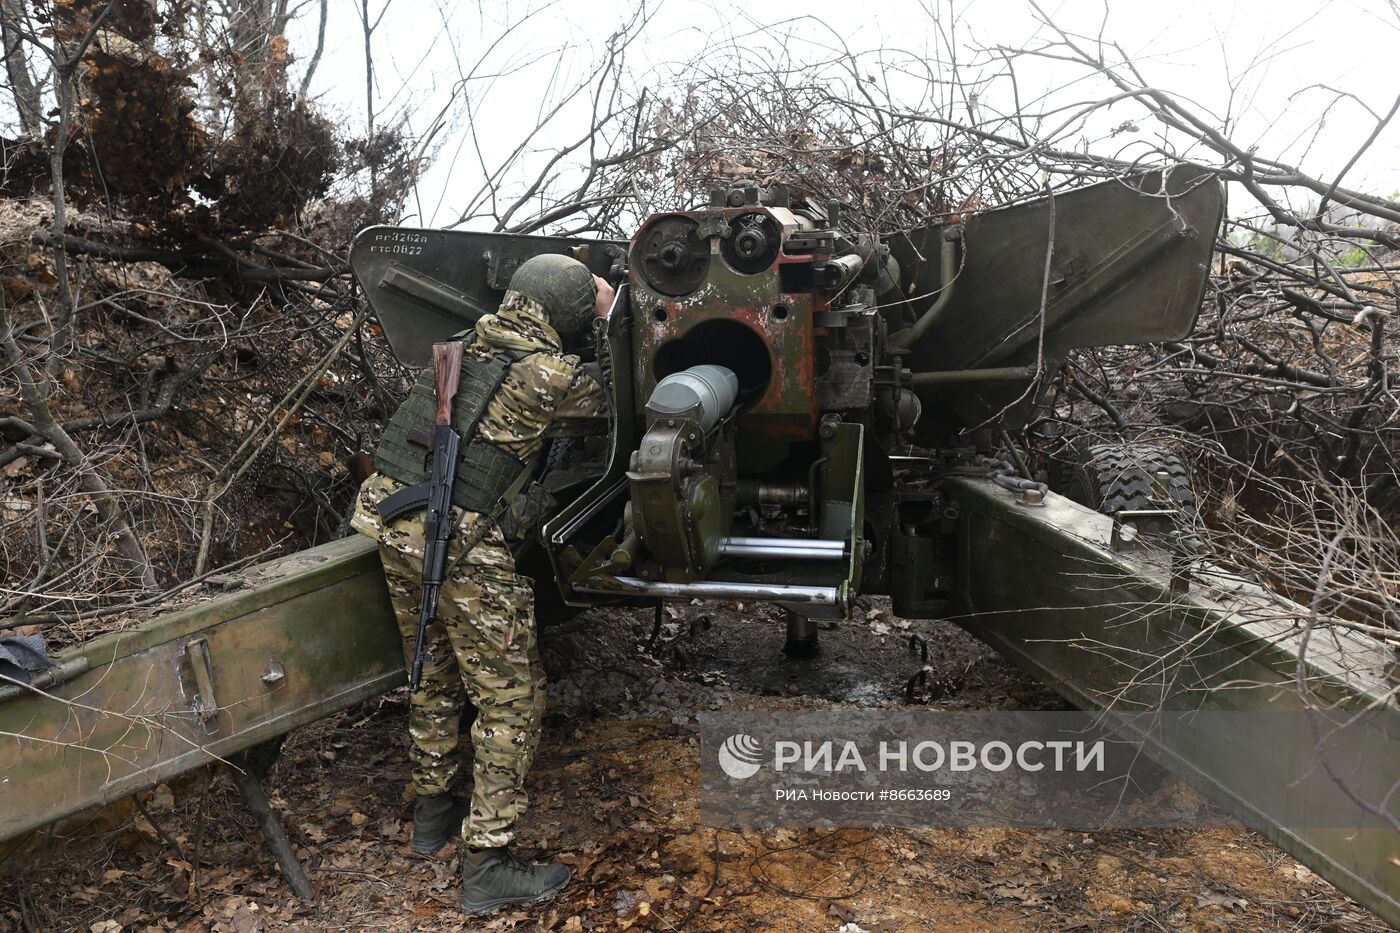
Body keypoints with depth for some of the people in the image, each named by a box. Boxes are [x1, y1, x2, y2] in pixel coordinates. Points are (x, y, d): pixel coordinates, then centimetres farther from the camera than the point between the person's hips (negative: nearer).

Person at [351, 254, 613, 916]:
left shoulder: (467, 341, 7)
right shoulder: (553, 375, -12)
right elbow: (607, 412, 6)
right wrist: (606, 319, 17)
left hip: (395, 528, 8)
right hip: (465, 550, -8)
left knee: (434, 678, 24)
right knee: (511, 700, 5)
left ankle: (433, 813, 41)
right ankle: (487, 867, 11)